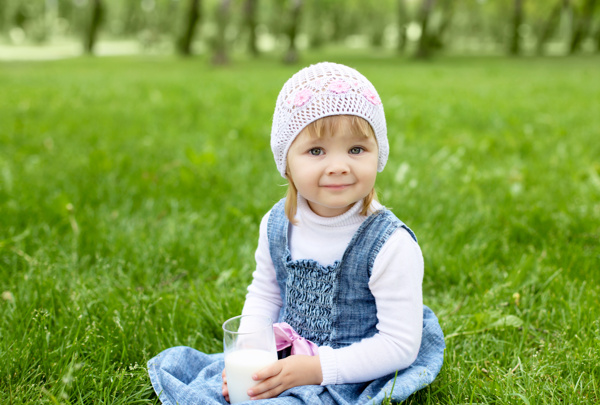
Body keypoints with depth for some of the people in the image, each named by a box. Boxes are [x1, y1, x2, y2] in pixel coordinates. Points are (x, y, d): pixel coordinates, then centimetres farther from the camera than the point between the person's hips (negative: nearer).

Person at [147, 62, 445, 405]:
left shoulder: (391, 245, -23)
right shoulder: (277, 224, -5)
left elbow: (400, 346, -20)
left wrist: (314, 369, -24)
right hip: (281, 358, 6)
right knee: (175, 363, 0)